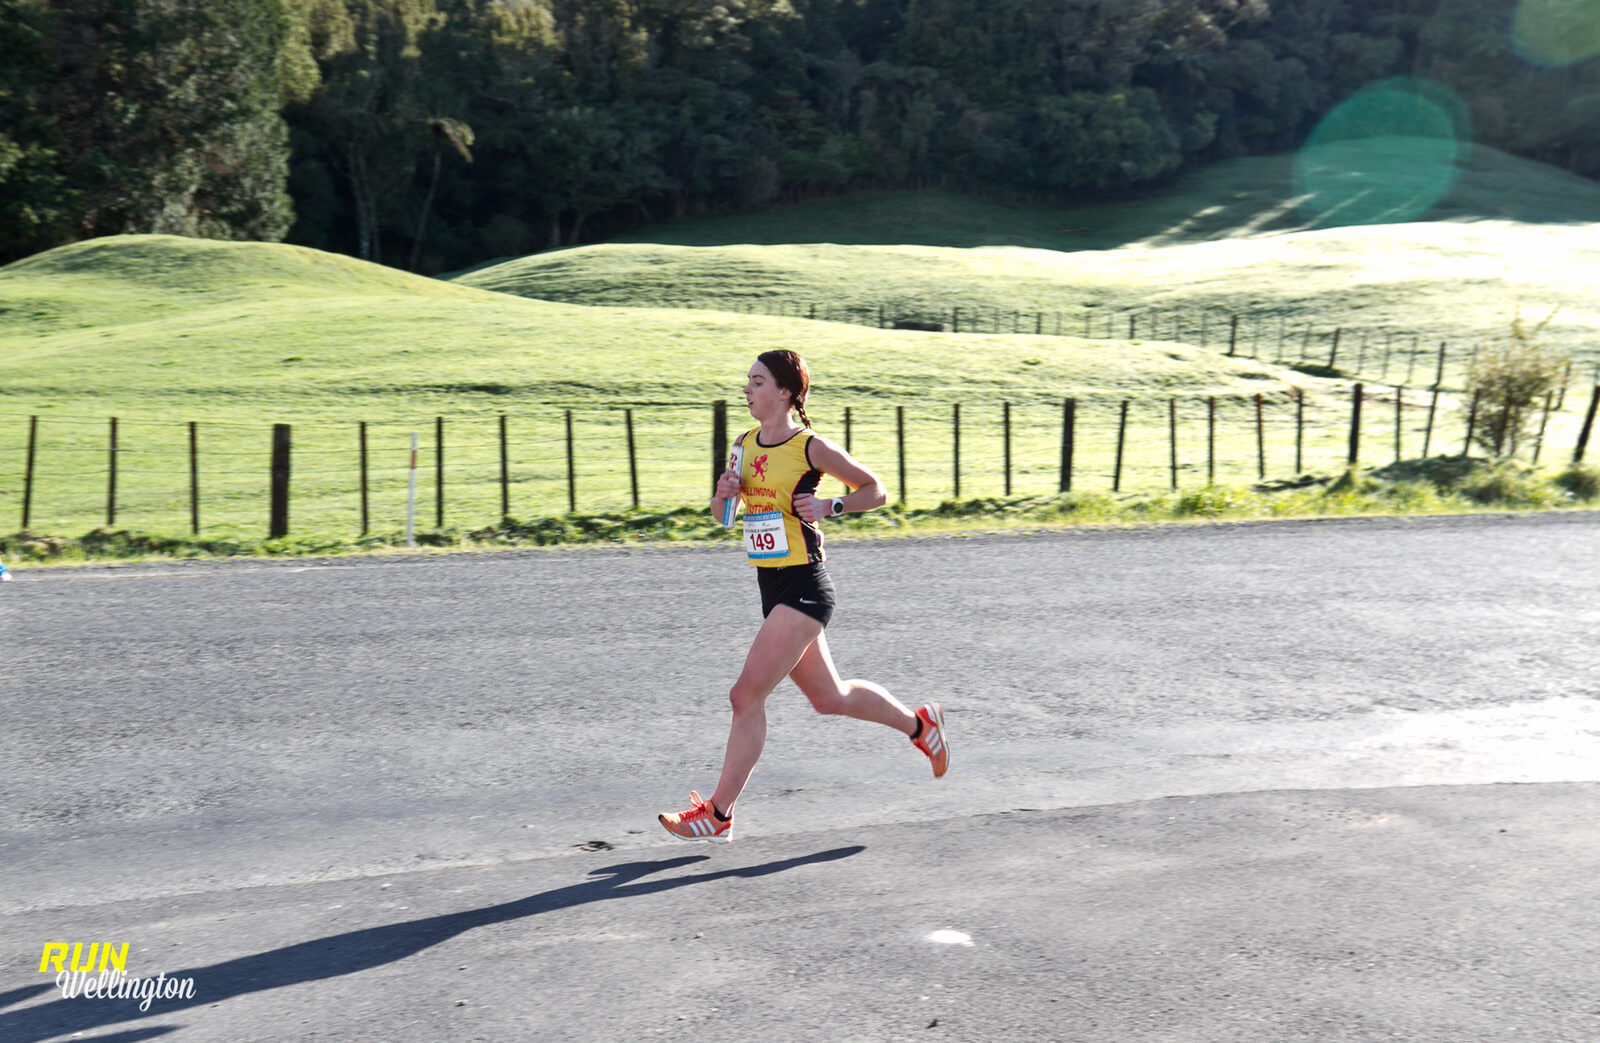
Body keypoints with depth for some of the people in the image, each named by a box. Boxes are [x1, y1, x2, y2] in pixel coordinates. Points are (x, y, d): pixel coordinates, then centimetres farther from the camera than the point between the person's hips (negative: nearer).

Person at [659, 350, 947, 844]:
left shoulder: (810, 447, -10)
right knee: (829, 698, 18)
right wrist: (724, 493, -2)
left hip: (804, 588, -8)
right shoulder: (745, 445, 10)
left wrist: (829, 507, -16)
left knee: (747, 695, -10)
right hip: (772, 586, 8)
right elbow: (721, 514, 19)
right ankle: (920, 725, 39)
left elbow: (875, 491, -1)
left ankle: (718, 814, -1)